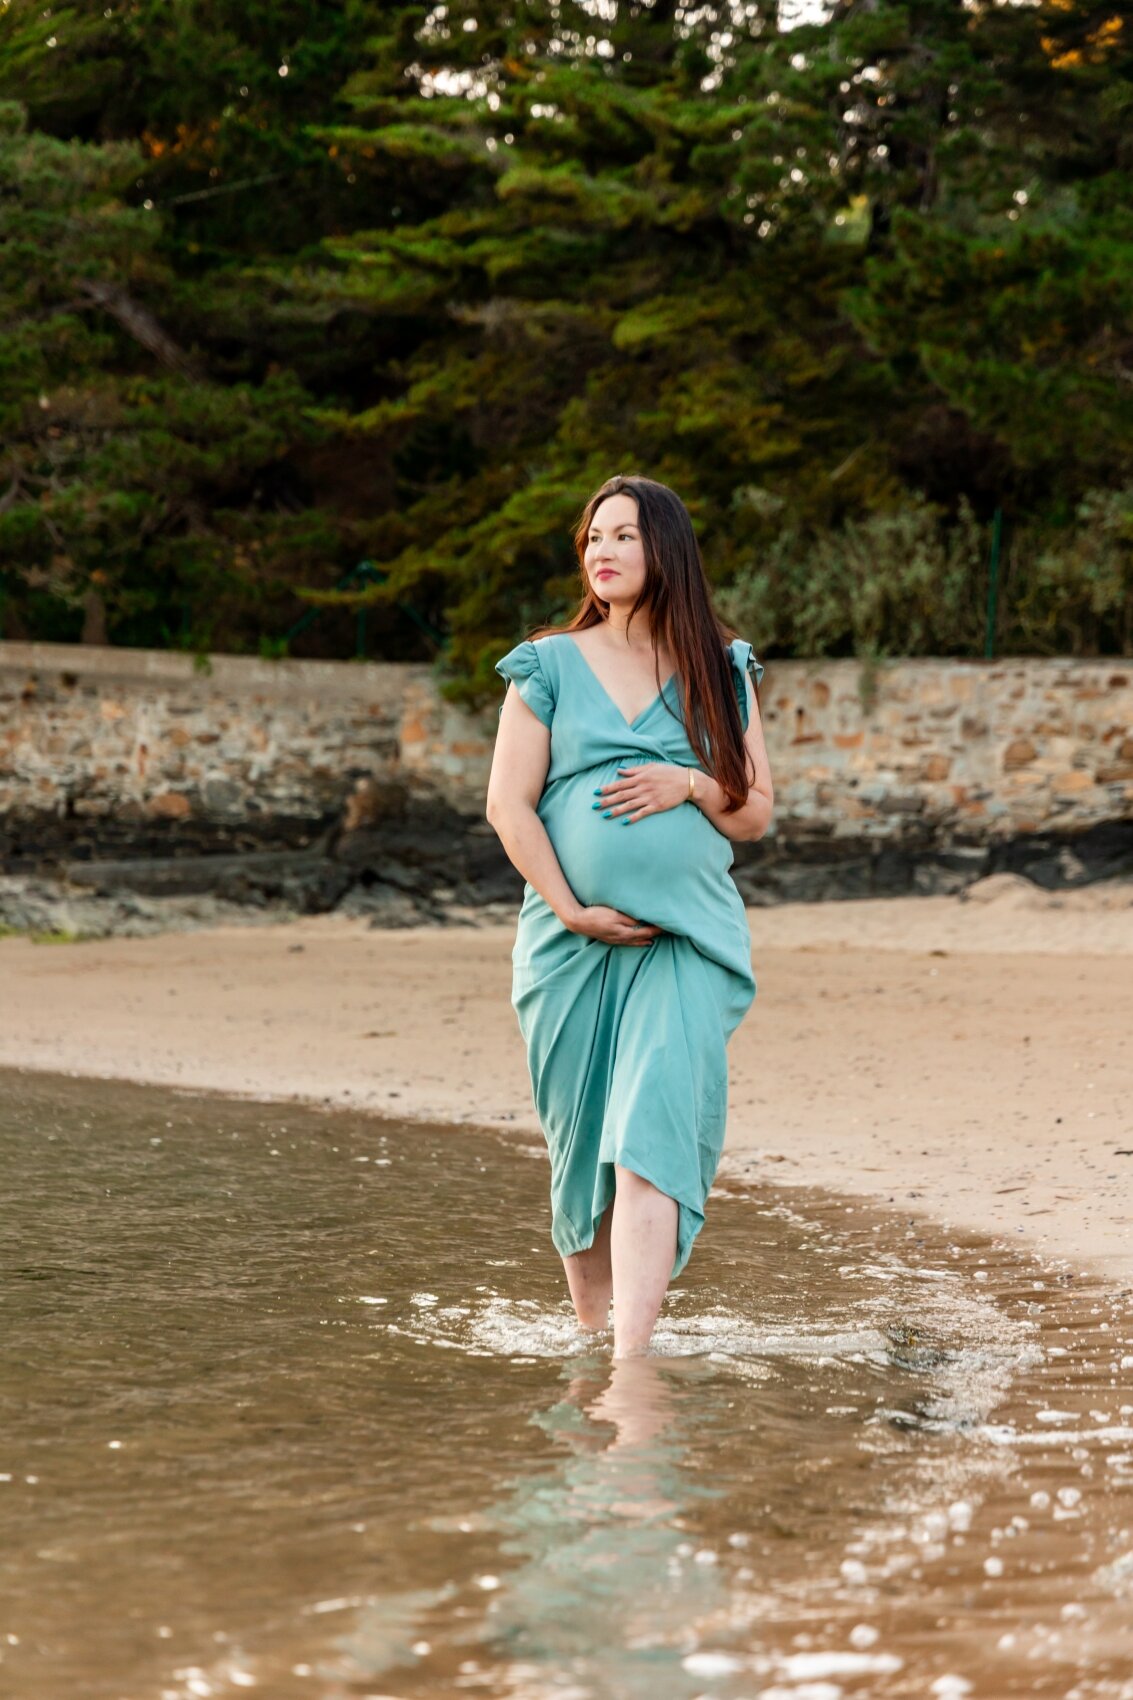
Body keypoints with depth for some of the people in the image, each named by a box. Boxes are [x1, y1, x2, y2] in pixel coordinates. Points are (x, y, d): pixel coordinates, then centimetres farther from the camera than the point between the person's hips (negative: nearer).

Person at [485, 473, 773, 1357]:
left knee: (654, 1136, -15)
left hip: (687, 940, -1)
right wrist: (573, 910, -10)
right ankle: (591, 1332, 21)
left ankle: (633, 1358, -22)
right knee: (581, 1144, 6)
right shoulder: (550, 666, 7)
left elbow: (757, 813, 12)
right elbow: (509, 804, 1)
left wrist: (691, 786, -9)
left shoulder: (723, 672, 10)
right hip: (571, 939, 1)